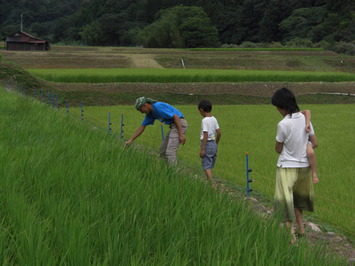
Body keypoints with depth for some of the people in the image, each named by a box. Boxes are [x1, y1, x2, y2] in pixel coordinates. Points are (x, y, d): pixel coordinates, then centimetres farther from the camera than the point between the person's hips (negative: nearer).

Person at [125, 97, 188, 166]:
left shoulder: (158, 107, -18)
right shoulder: (150, 113, 12)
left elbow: (176, 117, -21)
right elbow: (141, 127, 18)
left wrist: (181, 134, -22)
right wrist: (130, 140, 13)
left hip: (180, 124, -10)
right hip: (174, 126, 10)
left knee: (170, 152, -16)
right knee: (163, 150, 14)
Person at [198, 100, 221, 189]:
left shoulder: (205, 120, -16)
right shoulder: (214, 119, 6)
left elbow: (206, 135, -20)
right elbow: (219, 133, 9)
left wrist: (202, 149, -18)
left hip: (207, 144, -8)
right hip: (213, 144, 8)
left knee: (206, 166, -6)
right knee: (210, 166, 17)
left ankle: (212, 184, -13)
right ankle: (210, 182, 24)